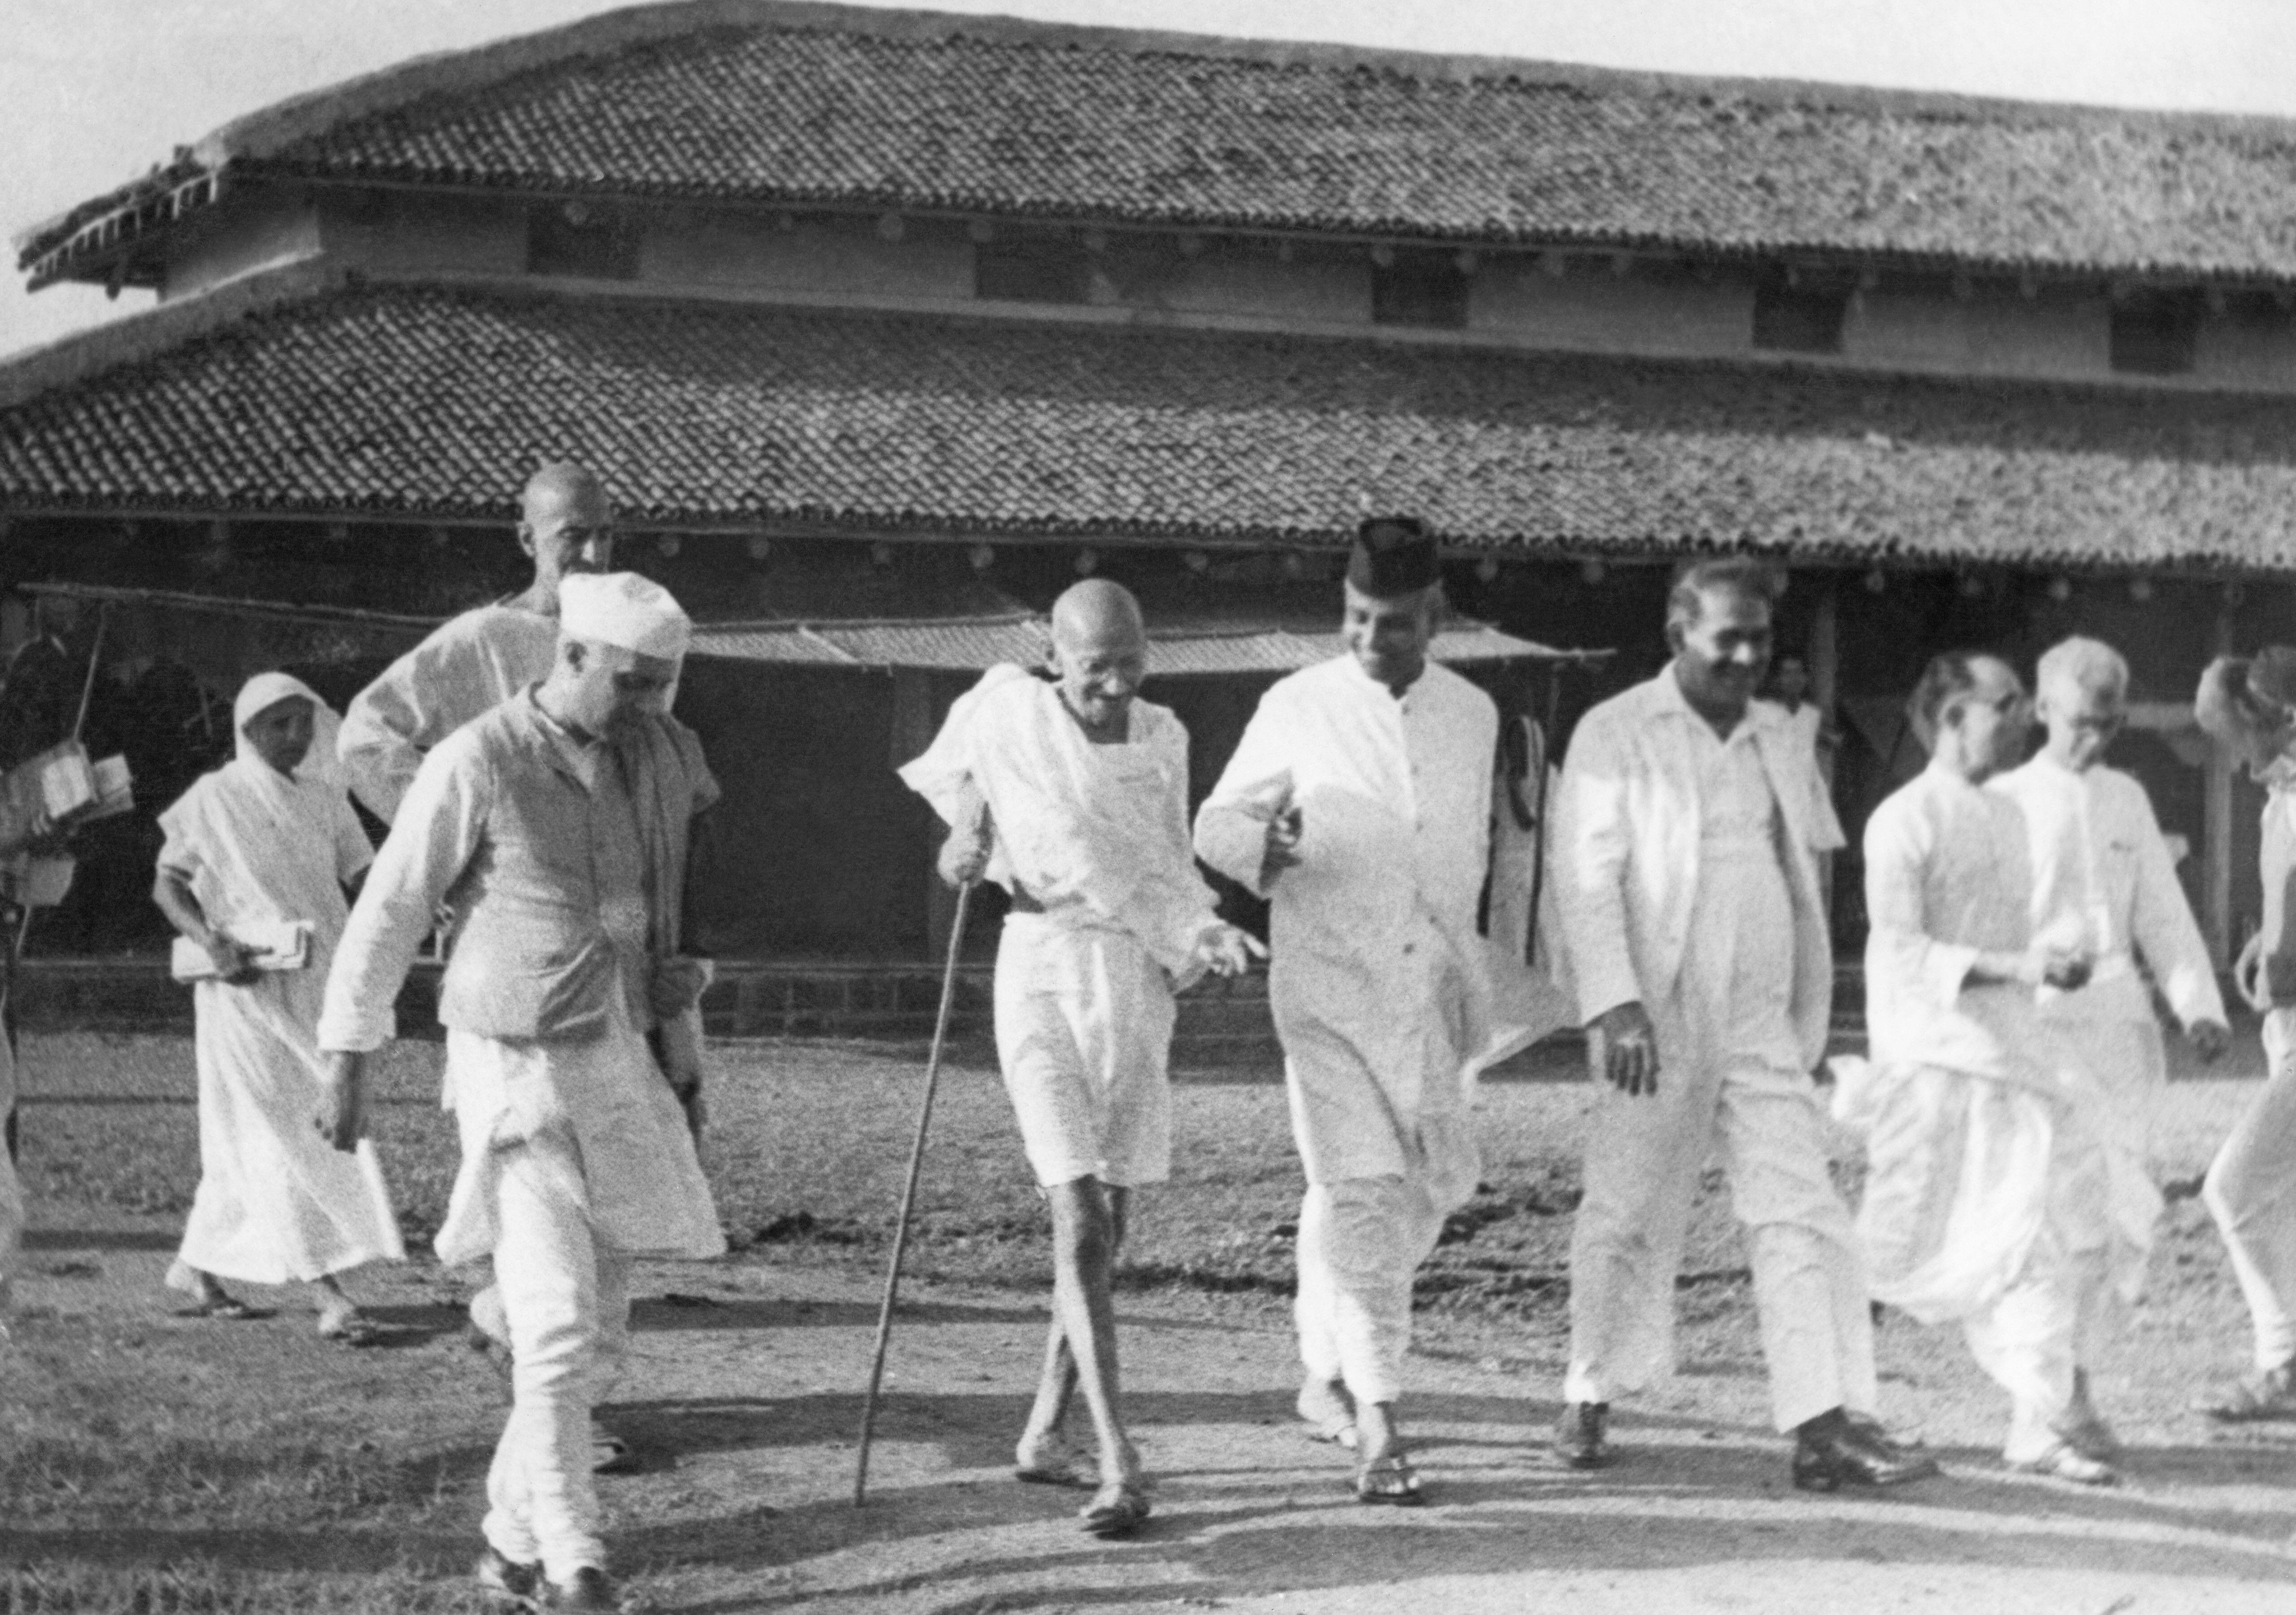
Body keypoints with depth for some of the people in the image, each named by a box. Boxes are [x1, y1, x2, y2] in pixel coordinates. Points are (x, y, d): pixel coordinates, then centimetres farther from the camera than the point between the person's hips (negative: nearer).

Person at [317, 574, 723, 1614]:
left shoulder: (665, 753, 3)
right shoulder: (477, 763, -14)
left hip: (617, 1064, 6)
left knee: (598, 1328, 9)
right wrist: (348, 1061, -4)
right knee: (555, 1322, -14)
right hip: (513, 1069, -6)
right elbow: (389, 911, -7)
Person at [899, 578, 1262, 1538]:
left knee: (1108, 1223, 10)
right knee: (1080, 1221, -15)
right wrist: (969, 827, 6)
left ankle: (1044, 1433, 26)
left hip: (1137, 981, 4)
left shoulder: (1163, 739, 6)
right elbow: (957, 759, 20)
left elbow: (1167, 872, 14)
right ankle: (1119, 1467, -18)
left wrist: (1206, 937, -4)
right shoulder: (1009, 711, -4)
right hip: (1043, 968, -4)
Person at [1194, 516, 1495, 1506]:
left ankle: (1326, 1368, 32)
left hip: (1426, 987, 5)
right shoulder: (1298, 709, -4)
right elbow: (1216, 821, 3)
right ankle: (1378, 1425, -11)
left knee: (1430, 1187, 10)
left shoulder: (1473, 716, 7)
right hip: (1327, 981, -4)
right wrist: (1261, 848, -20)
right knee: (1358, 1190, -12)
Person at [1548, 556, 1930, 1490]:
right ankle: (1590, 1403, 20)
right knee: (1630, 1218, 2)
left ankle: (1827, 1426, -11)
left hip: (1761, 1027, 4)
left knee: (1803, 1213, -6)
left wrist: (1809, 1020, 18)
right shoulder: (1615, 735, 0)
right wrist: (1613, 1004, -19)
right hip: (1656, 1024, -4)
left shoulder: (1778, 741, 16)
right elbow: (1586, 875, -8)